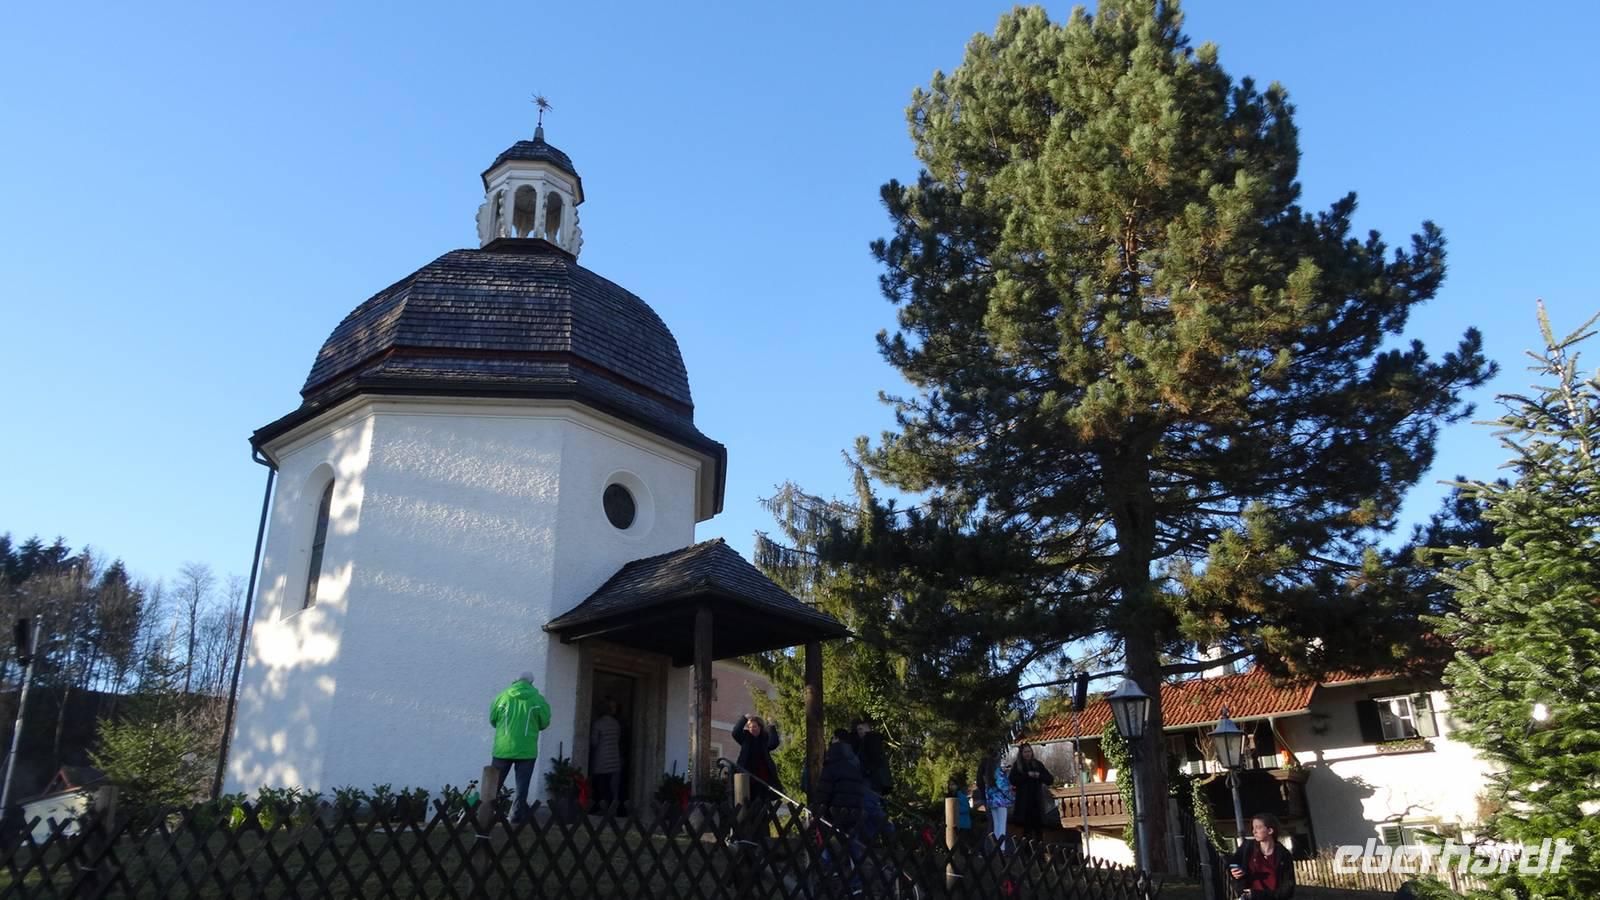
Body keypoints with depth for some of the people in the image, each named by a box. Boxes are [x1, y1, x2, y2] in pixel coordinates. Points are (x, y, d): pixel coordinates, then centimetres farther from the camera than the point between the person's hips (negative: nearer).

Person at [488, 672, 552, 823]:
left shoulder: (503, 696, -1)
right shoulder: (538, 699, -3)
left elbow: (492, 719, 8)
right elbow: (544, 723, 4)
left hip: (503, 748, 1)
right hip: (527, 750, -1)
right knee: (522, 786, 7)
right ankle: (517, 815, 5)